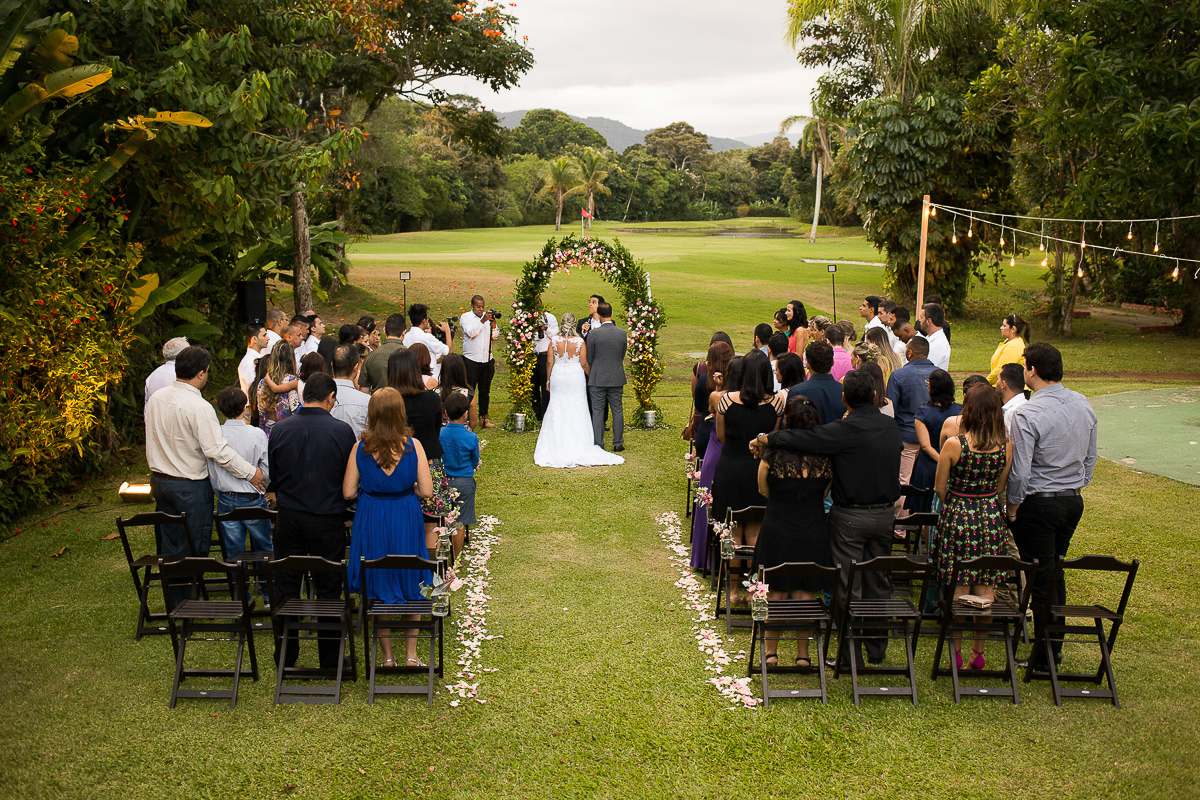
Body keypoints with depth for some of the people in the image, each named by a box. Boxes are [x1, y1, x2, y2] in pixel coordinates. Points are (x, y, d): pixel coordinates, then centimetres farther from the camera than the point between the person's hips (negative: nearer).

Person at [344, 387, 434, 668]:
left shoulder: (360, 448, -10)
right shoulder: (412, 446, -11)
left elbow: (348, 492, -6)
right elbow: (426, 491, -11)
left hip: (371, 523, 0)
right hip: (406, 521, 0)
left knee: (378, 590, 14)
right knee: (409, 587, 17)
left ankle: (387, 656, 22)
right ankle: (411, 654, 22)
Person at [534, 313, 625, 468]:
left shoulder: (554, 340, -5)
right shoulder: (579, 341, -9)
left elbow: (549, 362, -1)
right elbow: (584, 364, -6)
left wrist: (548, 380, 10)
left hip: (558, 377, 1)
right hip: (575, 378, -1)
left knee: (557, 410, 8)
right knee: (577, 412, 5)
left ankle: (558, 446, 11)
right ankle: (578, 445, 7)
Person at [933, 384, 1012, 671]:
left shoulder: (954, 445, -15)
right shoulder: (1005, 447, -6)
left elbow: (940, 488, -5)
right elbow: (1000, 488, 5)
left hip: (958, 516, -3)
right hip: (991, 518, 3)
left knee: (959, 589, 5)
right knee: (985, 590, 10)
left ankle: (955, 653, 13)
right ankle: (979, 653, 19)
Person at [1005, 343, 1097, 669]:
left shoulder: (1027, 414, -21)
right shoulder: (1084, 405, 1)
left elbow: (1020, 471, -20)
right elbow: (1090, 458, 12)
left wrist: (1012, 506, -6)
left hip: (1039, 506, -7)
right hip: (1074, 501, 7)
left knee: (1041, 579, 2)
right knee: (1056, 572, 19)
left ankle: (1046, 656, 11)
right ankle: (1056, 644, 30)